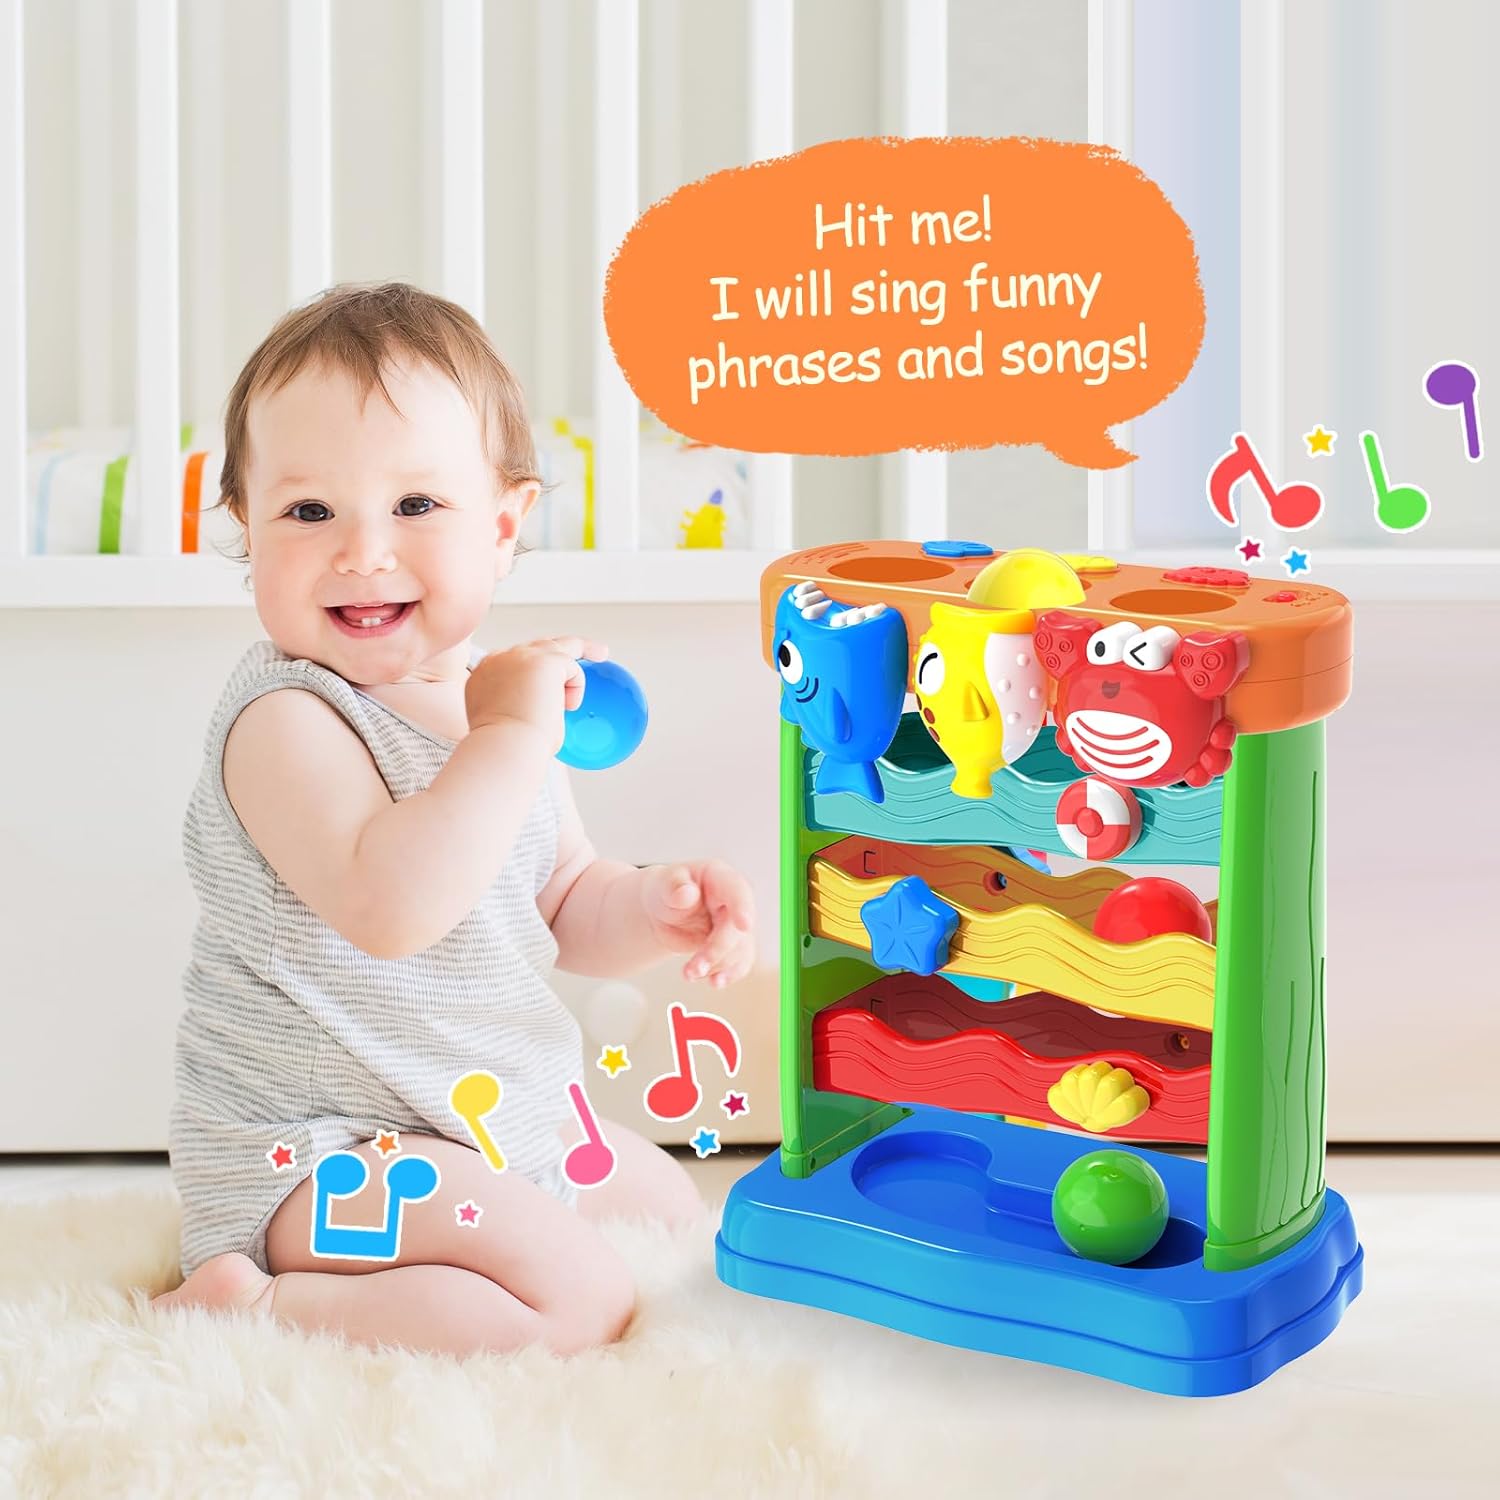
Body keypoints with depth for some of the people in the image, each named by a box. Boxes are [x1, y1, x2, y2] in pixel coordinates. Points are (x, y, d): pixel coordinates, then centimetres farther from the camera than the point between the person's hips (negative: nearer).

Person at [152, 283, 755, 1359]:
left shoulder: (500, 698, 5)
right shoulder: (287, 720, -22)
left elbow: (561, 904, 15)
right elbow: (386, 906, -38)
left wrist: (655, 907, -6)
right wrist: (510, 738, -34)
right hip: (315, 1147, -9)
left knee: (669, 1202, 23)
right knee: (585, 1300, -21)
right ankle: (254, 1307, -14)